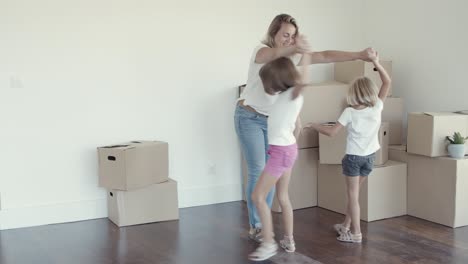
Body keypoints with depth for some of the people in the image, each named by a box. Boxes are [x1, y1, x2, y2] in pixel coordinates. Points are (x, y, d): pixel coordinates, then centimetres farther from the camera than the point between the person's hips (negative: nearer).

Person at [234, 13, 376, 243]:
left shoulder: (293, 56, -1)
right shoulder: (261, 51, -16)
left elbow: (326, 56, -8)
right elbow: (273, 54, -41)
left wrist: (359, 55, -18)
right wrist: (293, 48, -61)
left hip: (273, 120, 6)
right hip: (250, 117, -5)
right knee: (257, 172, -8)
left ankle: (263, 223, 16)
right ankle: (254, 226, 4)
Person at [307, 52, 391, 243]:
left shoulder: (349, 112, -15)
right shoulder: (377, 107, -7)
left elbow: (331, 132, -16)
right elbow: (387, 83, -2)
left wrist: (314, 126, -2)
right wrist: (376, 63, -9)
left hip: (353, 157, -5)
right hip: (370, 157, 5)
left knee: (353, 195, 2)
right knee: (353, 192, 18)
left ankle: (356, 233, 3)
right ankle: (346, 225, 28)